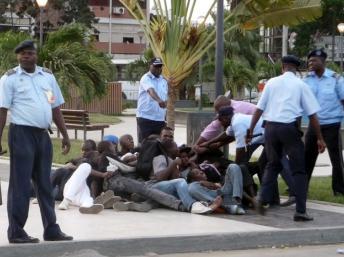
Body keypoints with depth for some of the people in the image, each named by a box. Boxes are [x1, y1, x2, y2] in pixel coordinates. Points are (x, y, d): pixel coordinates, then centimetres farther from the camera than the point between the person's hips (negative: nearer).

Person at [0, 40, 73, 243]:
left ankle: (51, 229, 18)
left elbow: (56, 109, 16)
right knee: (20, 185, -3)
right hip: (22, 134, -5)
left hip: (43, 135, 5)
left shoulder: (48, 76, 12)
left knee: (45, 184, 11)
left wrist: (65, 135, 13)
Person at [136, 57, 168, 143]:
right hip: (145, 117, -6)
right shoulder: (146, 78, -9)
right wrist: (159, 100, -47)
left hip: (160, 119, 6)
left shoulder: (163, 81, 14)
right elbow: (151, 90, -29)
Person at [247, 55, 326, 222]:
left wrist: (251, 129, 12)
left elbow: (259, 108, 6)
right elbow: (312, 114, 1)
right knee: (298, 169, 3)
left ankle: (262, 199, 8)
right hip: (290, 128, -3)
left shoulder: (272, 83, 10)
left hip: (271, 126, 3)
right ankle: (300, 211, -2)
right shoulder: (301, 85, 4)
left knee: (272, 164, 22)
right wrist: (320, 139, 5)